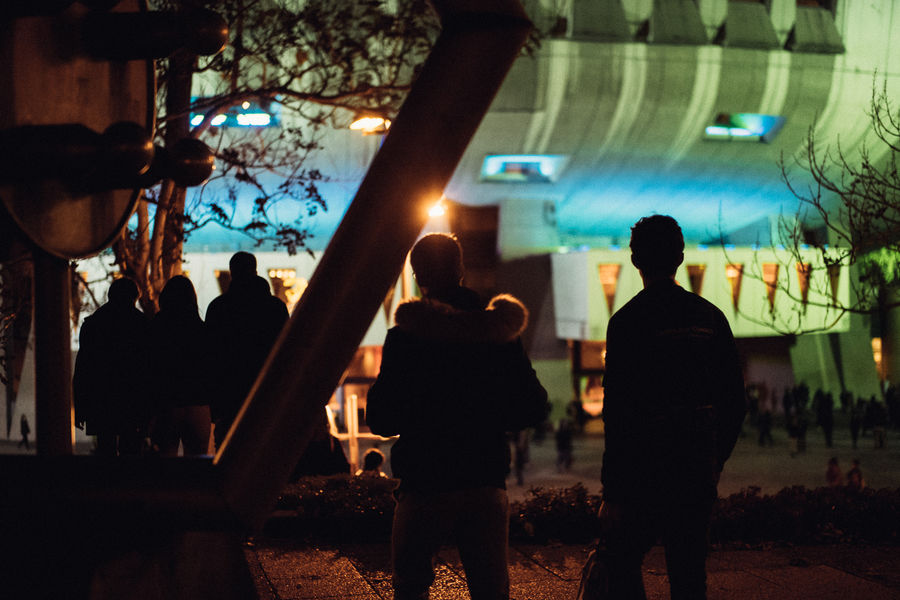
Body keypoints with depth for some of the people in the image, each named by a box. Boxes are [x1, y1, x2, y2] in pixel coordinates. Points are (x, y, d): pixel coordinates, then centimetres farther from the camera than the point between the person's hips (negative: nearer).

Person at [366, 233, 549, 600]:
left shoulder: (405, 337, -10)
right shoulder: (500, 333, 1)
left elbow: (380, 419, -9)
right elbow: (534, 408, 5)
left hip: (425, 486, -3)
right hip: (487, 484, 3)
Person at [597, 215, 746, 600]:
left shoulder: (628, 321, -10)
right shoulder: (711, 317, 7)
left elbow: (618, 413, -14)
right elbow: (735, 401, 11)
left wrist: (613, 492, -12)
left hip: (645, 471, -5)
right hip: (699, 474, 5)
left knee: (622, 562, 7)